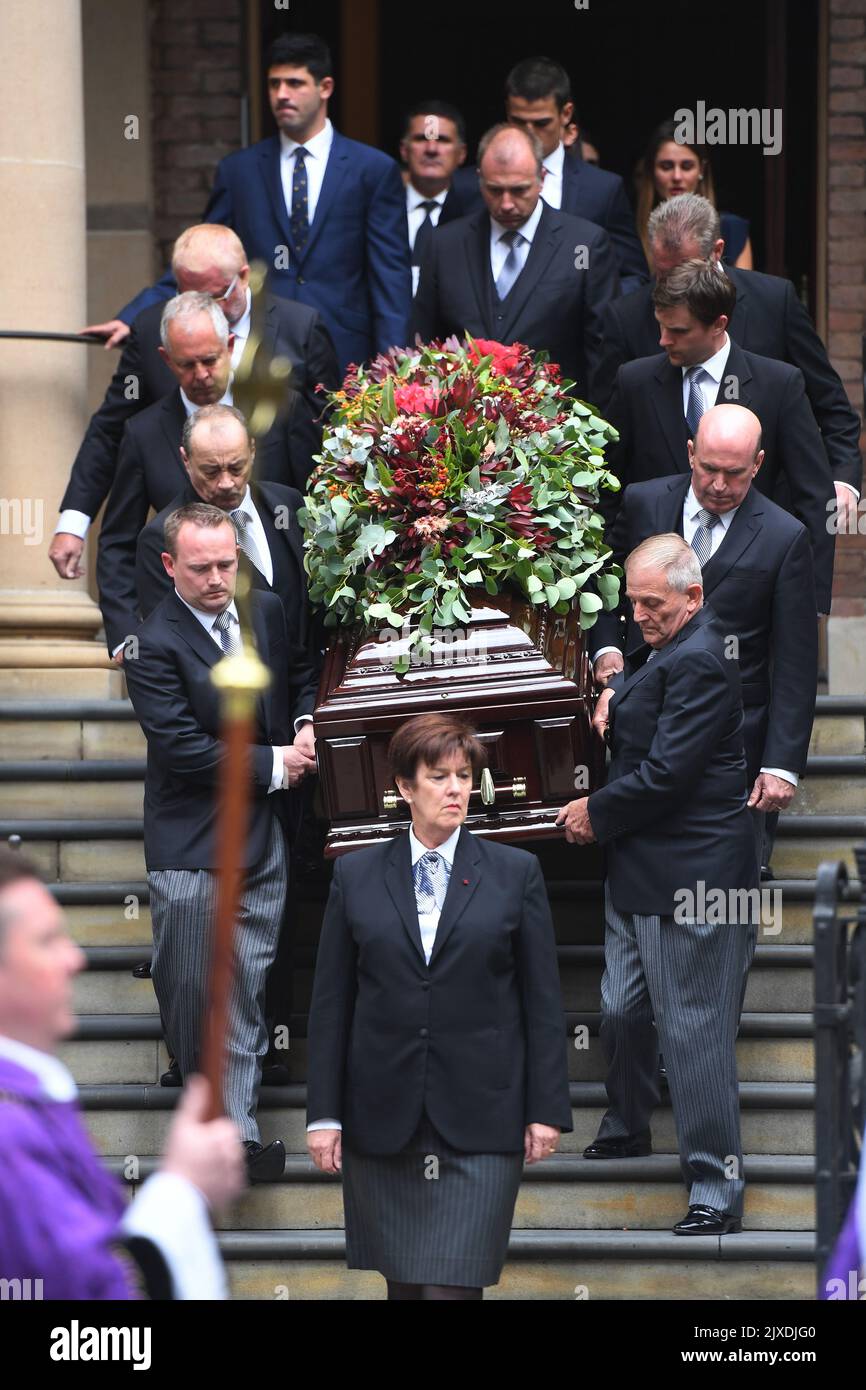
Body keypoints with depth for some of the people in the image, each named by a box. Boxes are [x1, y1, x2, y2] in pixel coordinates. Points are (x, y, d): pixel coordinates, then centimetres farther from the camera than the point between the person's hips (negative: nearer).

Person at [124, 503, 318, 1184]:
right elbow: (182, 747, -18)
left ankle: (239, 1130, 10)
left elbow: (302, 677, 25)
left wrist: (308, 725, 3)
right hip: (191, 842, -5)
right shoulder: (155, 645, -13)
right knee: (191, 985, -5)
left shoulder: (267, 612, 7)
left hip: (262, 836, 5)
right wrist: (273, 764, -12)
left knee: (247, 990, 4)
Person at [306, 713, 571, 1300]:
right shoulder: (356, 876, 7)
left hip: (480, 1121, -2)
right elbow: (331, 1002, 7)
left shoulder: (516, 873, 4)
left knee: (453, 1284, -11)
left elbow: (543, 1001, 4)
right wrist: (324, 1113, 2)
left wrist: (546, 1110, -2)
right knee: (403, 1284, 7)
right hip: (382, 1120, 2)